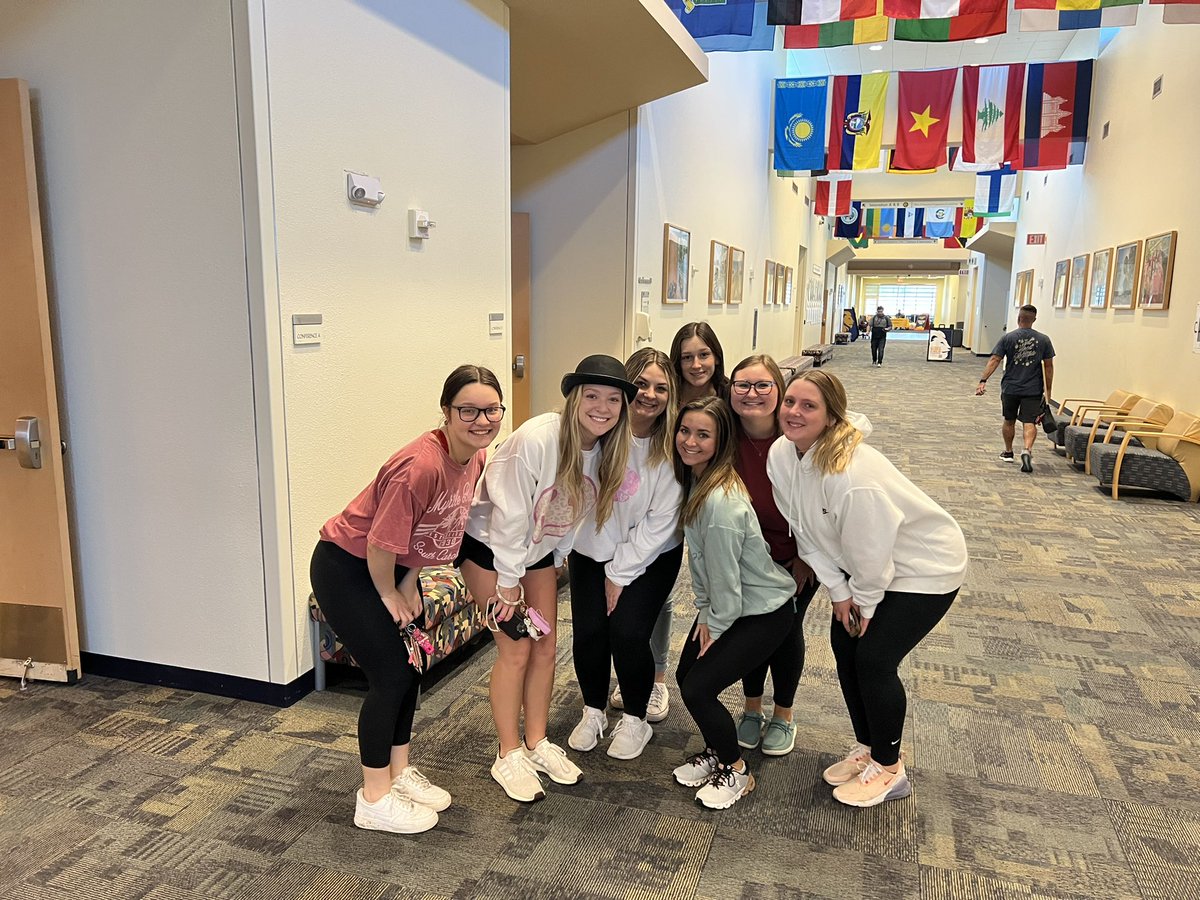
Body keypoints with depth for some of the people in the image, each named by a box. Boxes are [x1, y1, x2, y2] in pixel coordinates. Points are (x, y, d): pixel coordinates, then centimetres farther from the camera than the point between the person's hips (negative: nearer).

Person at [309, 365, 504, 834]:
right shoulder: (421, 466, -34)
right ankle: (374, 799, 13)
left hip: (393, 567, 9)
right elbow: (381, 542, -27)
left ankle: (399, 772, 34)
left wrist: (409, 585, 5)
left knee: (410, 667, 14)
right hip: (346, 567, -8)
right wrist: (389, 595, -11)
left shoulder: (476, 459, -6)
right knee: (390, 675, -5)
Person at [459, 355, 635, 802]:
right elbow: (509, 515, -26)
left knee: (545, 645, 8)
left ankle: (536, 742, 26)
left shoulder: (608, 450, -12)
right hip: (489, 544, -6)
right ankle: (509, 756, 11)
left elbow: (575, 512, 3)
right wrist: (509, 584, -18)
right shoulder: (536, 439, -33)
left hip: (540, 548, 6)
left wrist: (556, 561, 8)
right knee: (516, 648, -6)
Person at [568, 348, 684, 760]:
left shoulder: (671, 447, -16)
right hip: (593, 549, 2)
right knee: (587, 631, -6)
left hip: (651, 555, -1)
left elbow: (660, 522, -13)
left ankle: (635, 720, 15)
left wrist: (622, 574, -10)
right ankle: (593, 712, 23)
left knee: (628, 632, -13)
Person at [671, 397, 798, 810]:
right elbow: (698, 558, 5)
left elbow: (724, 574, -23)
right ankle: (715, 752, 32)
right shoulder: (694, 480, -3)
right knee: (685, 676, 7)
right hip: (723, 605, 8)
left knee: (698, 689, -9)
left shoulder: (721, 501, -32)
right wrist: (703, 612, 2)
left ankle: (736, 771, 16)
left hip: (763, 612, -8)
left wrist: (716, 626, -10)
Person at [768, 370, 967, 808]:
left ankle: (889, 770, 16)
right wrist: (839, 592, -3)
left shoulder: (852, 475, -38)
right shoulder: (781, 454, -14)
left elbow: (871, 553, -27)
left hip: (925, 567, -8)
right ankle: (866, 747, 31)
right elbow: (804, 530, -4)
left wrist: (864, 603, -9)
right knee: (844, 645, 9)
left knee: (873, 659, -8)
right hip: (862, 565, 8)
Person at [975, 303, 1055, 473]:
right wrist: (1047, 391, 9)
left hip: (1010, 388, 0)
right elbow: (1048, 366, 3)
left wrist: (983, 381, -11)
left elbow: (994, 360, -10)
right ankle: (1027, 450, -26)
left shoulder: (1008, 338, -3)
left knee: (1009, 421, 16)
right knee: (1029, 422, -3)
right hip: (1033, 389, 0)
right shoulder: (1043, 340, 1)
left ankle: (1008, 452, 29)